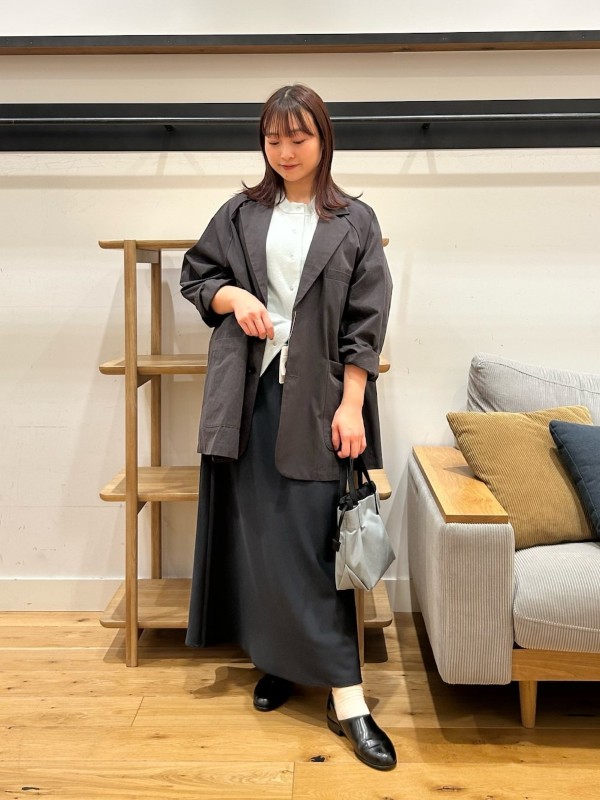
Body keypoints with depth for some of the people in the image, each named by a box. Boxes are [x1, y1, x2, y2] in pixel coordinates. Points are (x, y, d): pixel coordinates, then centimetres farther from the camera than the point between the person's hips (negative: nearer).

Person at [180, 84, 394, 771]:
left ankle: (344, 699, 3)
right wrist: (231, 296, -5)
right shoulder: (241, 214, 10)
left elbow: (367, 320, -2)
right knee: (259, 532, 6)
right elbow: (194, 275, 18)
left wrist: (351, 405, -10)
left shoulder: (354, 222, 3)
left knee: (315, 539, -4)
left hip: (317, 397, -2)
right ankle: (280, 659, 24)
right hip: (252, 392, 3)